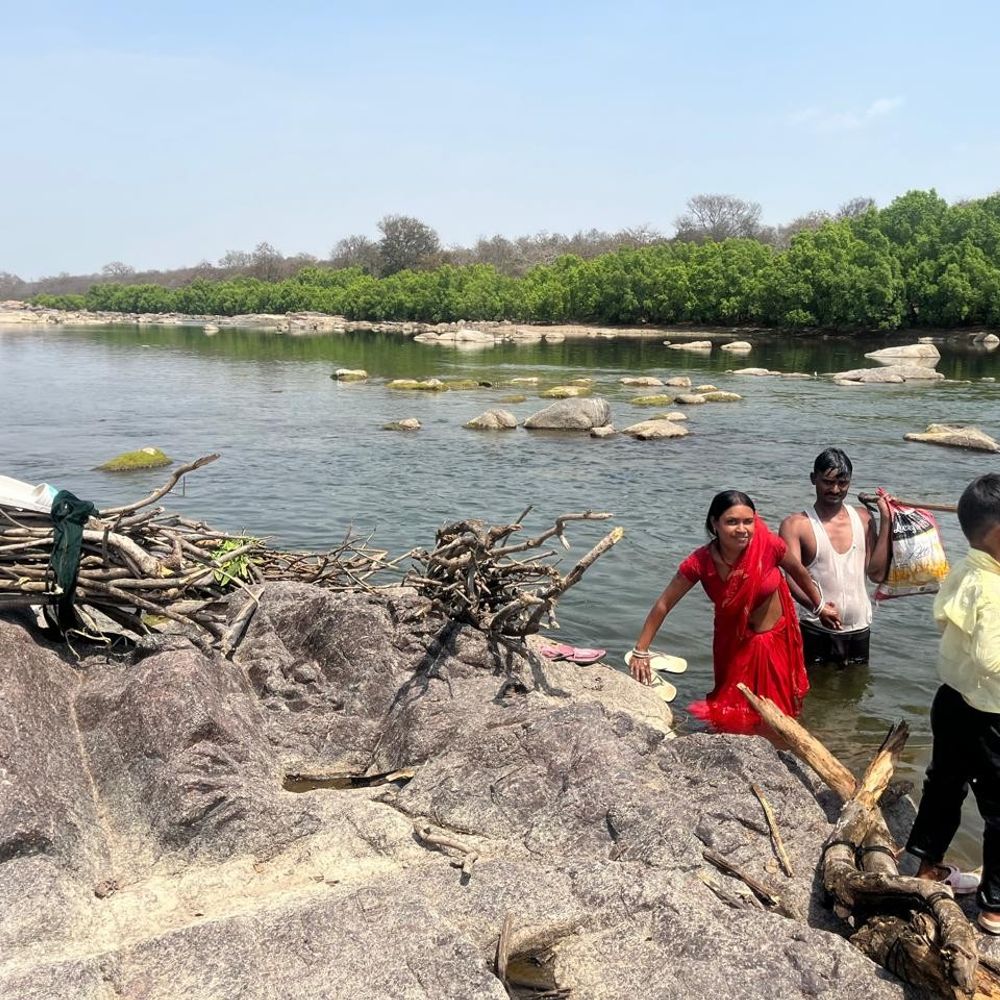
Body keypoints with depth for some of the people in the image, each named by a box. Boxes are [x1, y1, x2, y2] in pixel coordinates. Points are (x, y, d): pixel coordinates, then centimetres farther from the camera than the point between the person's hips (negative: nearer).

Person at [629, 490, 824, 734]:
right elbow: (663, 604, -17)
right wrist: (640, 652, -17)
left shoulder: (768, 545, -26)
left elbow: (797, 571, -4)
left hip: (776, 638, 0)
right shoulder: (700, 562, -26)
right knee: (733, 713, 11)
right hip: (734, 645, 0)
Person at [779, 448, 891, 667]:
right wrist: (818, 607, -38)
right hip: (815, 631, -4)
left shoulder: (863, 519, 6)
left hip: (859, 630, 4)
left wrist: (885, 520, -4)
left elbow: (877, 573, -3)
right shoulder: (795, 525, -8)